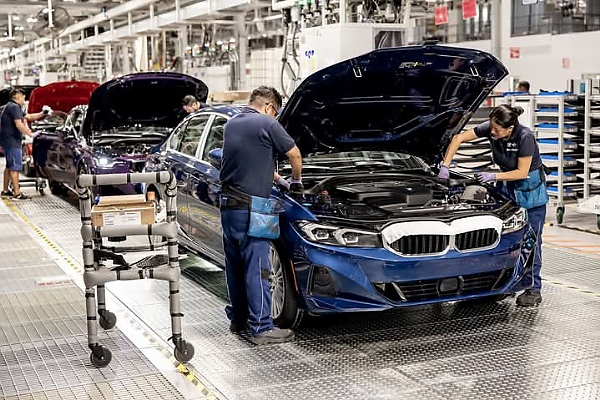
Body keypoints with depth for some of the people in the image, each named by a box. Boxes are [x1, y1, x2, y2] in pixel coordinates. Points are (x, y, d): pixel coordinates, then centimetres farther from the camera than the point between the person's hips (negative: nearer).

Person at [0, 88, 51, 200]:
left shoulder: (14, 107, 20)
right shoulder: (14, 107, -13)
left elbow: (28, 117, 25)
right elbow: (18, 125, -22)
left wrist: (43, 114, 18)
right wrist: (31, 134, -19)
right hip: (11, 141, -11)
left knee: (9, 166, 18)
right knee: (15, 167, -11)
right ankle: (17, 193, -13)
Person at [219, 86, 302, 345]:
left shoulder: (230, 124, 15)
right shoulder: (267, 124, -9)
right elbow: (295, 155, -2)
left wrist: (274, 177, 30)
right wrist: (297, 181, 16)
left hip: (227, 205, 8)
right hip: (250, 209, -8)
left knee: (234, 267, 16)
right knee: (257, 269, -4)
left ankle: (238, 319, 27)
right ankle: (262, 328, 1)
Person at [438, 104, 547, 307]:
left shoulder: (525, 137, -28)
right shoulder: (490, 128, -15)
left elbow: (522, 172, -22)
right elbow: (458, 138, -9)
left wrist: (494, 176, -23)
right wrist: (445, 166, -15)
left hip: (531, 189, -5)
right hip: (507, 187, 5)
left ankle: (533, 289, 4)